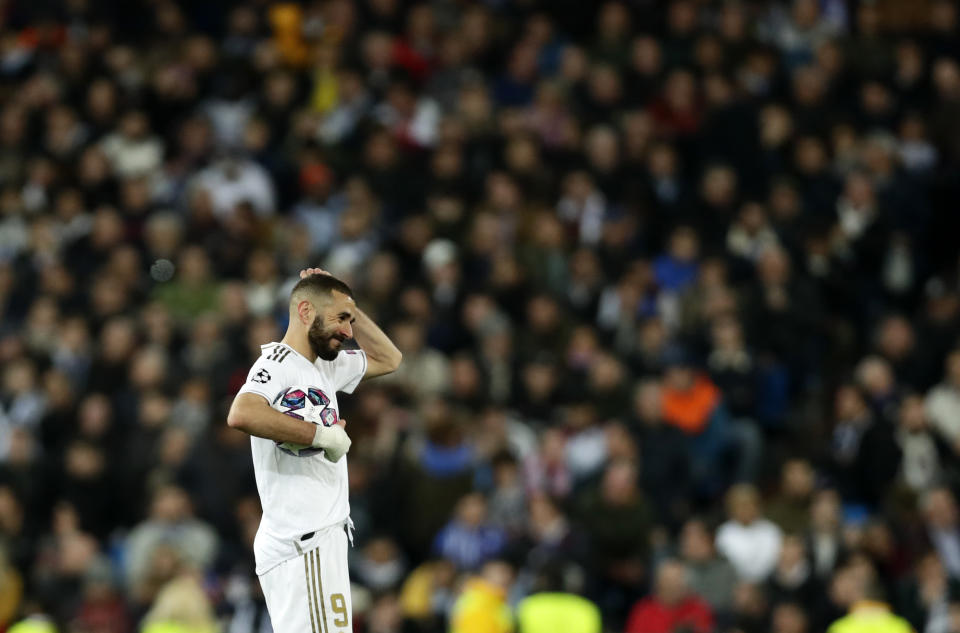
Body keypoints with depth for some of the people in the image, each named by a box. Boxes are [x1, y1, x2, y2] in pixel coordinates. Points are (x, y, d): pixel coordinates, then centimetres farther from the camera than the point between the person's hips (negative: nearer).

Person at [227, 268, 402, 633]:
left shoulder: (326, 367, 19)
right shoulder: (278, 363, -10)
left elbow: (388, 359, 35)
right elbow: (241, 415, -30)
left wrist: (348, 306, 21)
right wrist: (321, 434, -23)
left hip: (321, 541, 10)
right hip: (302, 545, -10)